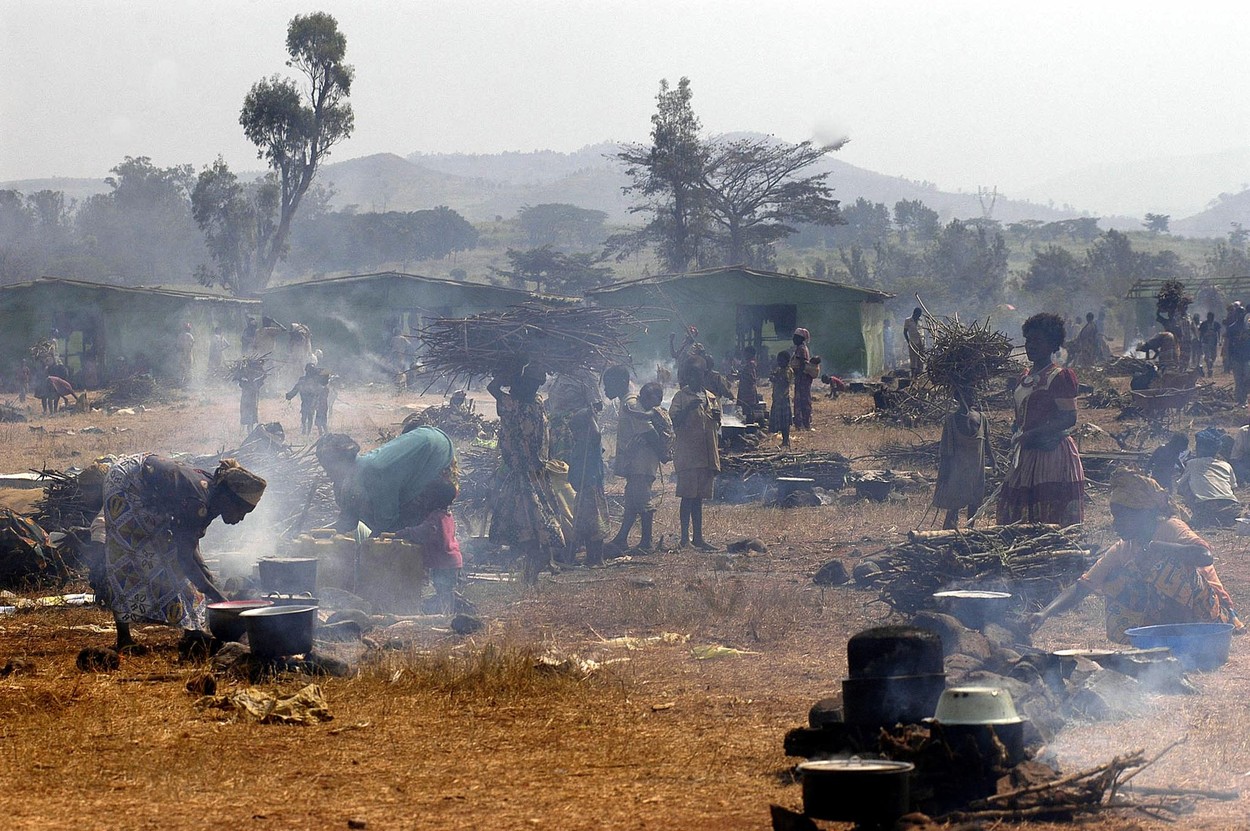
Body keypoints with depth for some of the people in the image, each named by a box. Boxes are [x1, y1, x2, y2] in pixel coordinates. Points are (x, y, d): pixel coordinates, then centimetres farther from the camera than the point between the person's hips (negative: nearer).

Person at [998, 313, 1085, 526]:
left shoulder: (1059, 378, -9)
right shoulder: (1025, 378, 16)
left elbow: (1069, 418, -17)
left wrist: (1034, 434, -22)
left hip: (1052, 455, -8)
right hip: (1026, 456, 8)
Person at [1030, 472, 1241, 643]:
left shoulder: (1170, 529, -15)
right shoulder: (1121, 551, 3)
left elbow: (1205, 556, -35)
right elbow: (1080, 588, 0)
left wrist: (1152, 547, -35)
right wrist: (1045, 613, -17)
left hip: (1211, 612, -6)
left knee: (1166, 566, -28)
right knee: (1114, 584, -8)